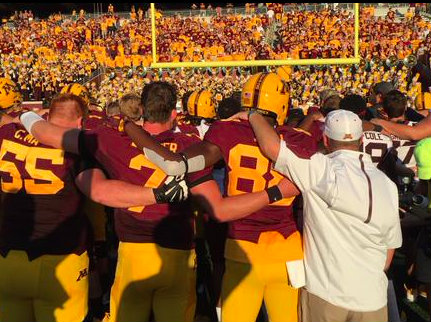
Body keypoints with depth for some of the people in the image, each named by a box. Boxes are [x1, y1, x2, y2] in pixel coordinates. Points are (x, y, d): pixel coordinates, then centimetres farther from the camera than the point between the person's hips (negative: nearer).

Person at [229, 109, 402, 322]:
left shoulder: (321, 170, -15)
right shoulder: (387, 184, 0)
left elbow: (271, 145, -16)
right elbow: (389, 249, 8)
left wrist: (254, 114, 2)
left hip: (324, 293, -4)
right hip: (373, 297, 4)